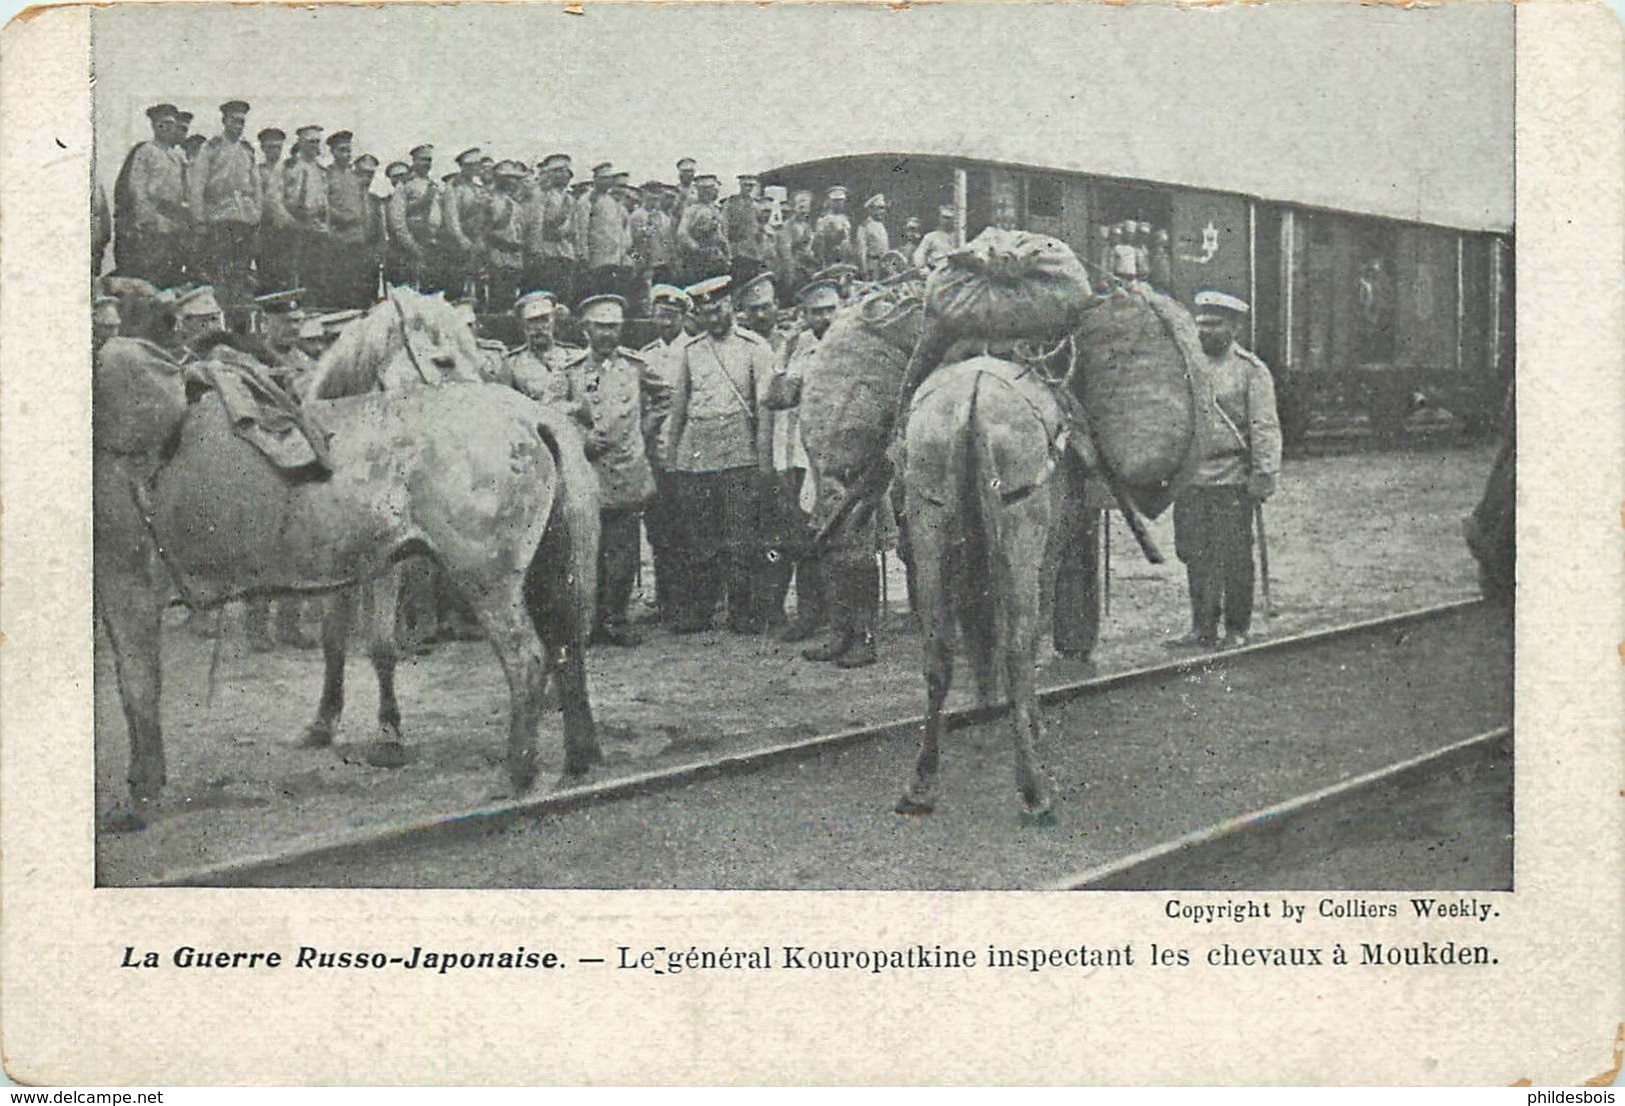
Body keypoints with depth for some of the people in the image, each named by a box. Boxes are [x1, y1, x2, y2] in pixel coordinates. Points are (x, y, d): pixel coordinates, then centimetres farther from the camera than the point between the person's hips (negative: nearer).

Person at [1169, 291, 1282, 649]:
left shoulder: (1251, 370, 1)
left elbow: (1265, 427, -4)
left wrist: (1264, 473, -12)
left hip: (1232, 478, -4)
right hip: (1190, 477, 4)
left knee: (1234, 556, 0)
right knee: (1195, 554, 2)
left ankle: (1238, 627, 13)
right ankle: (1203, 629, 8)